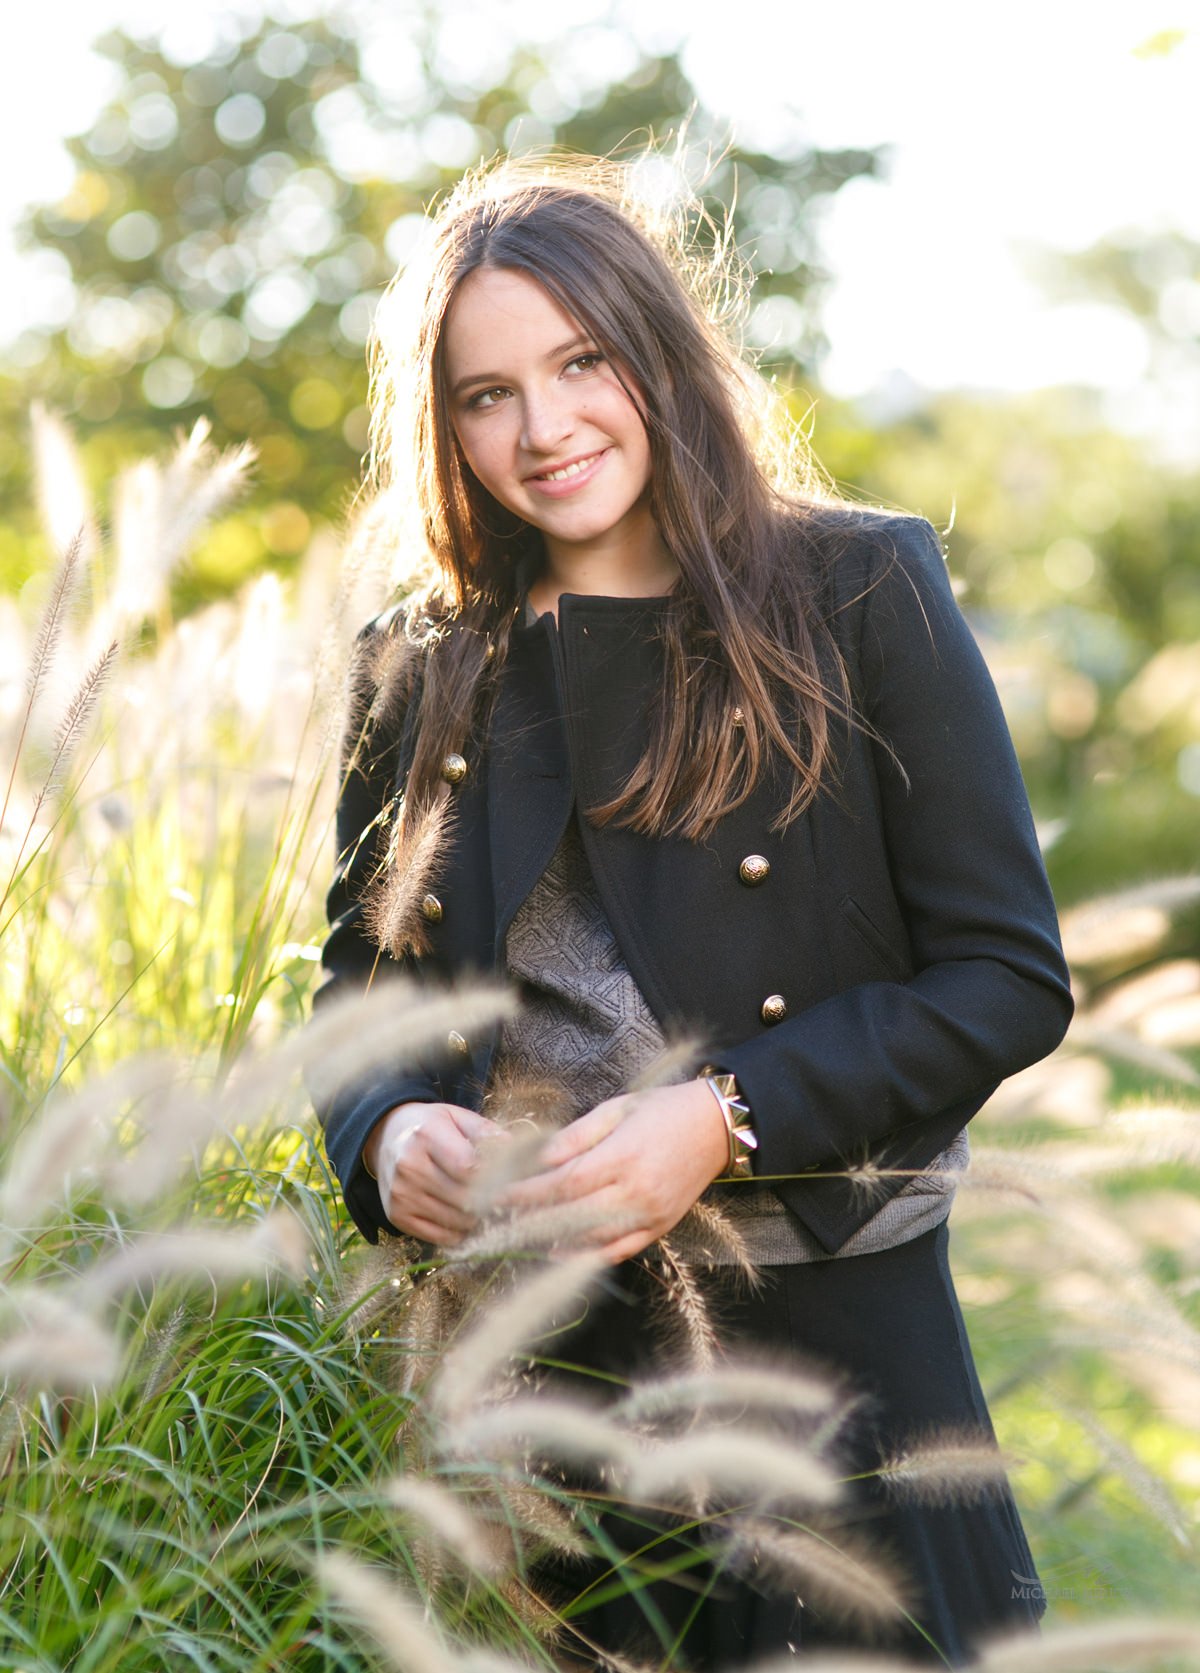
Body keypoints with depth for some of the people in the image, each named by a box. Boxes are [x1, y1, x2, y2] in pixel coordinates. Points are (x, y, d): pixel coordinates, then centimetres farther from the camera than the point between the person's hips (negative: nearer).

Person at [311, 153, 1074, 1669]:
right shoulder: (418, 671, 7)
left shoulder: (858, 592, -3)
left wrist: (723, 1119, -17)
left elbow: (1008, 978, -6)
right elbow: (357, 982, 14)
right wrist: (385, 1134, -9)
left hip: (832, 1332, -2)